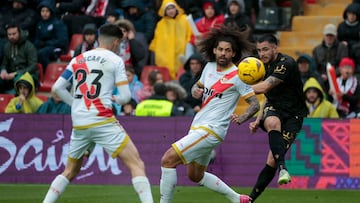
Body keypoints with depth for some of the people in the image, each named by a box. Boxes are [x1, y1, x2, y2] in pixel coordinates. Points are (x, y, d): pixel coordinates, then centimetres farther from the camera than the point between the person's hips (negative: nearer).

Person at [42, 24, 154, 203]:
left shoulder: (78, 59, 15)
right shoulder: (115, 60, 2)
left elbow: (57, 88, 13)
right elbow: (125, 97, -3)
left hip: (79, 125, 5)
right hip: (102, 121, -5)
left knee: (70, 171, 21)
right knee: (136, 165, -5)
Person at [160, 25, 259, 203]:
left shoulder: (237, 76, -13)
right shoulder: (210, 66, 7)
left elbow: (255, 103, -12)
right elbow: (199, 85, 24)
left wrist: (242, 118, -31)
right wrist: (195, 90, 0)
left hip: (210, 130, -9)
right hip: (197, 126, 9)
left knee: (168, 159, -19)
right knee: (195, 176, 22)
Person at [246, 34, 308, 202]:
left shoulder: (287, 63, -15)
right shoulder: (265, 67, 13)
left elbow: (265, 87, -23)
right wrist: (258, 121, 13)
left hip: (292, 115, -5)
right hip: (273, 110, 5)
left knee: (272, 161, -13)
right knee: (273, 122, -36)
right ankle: (282, 168, -47)